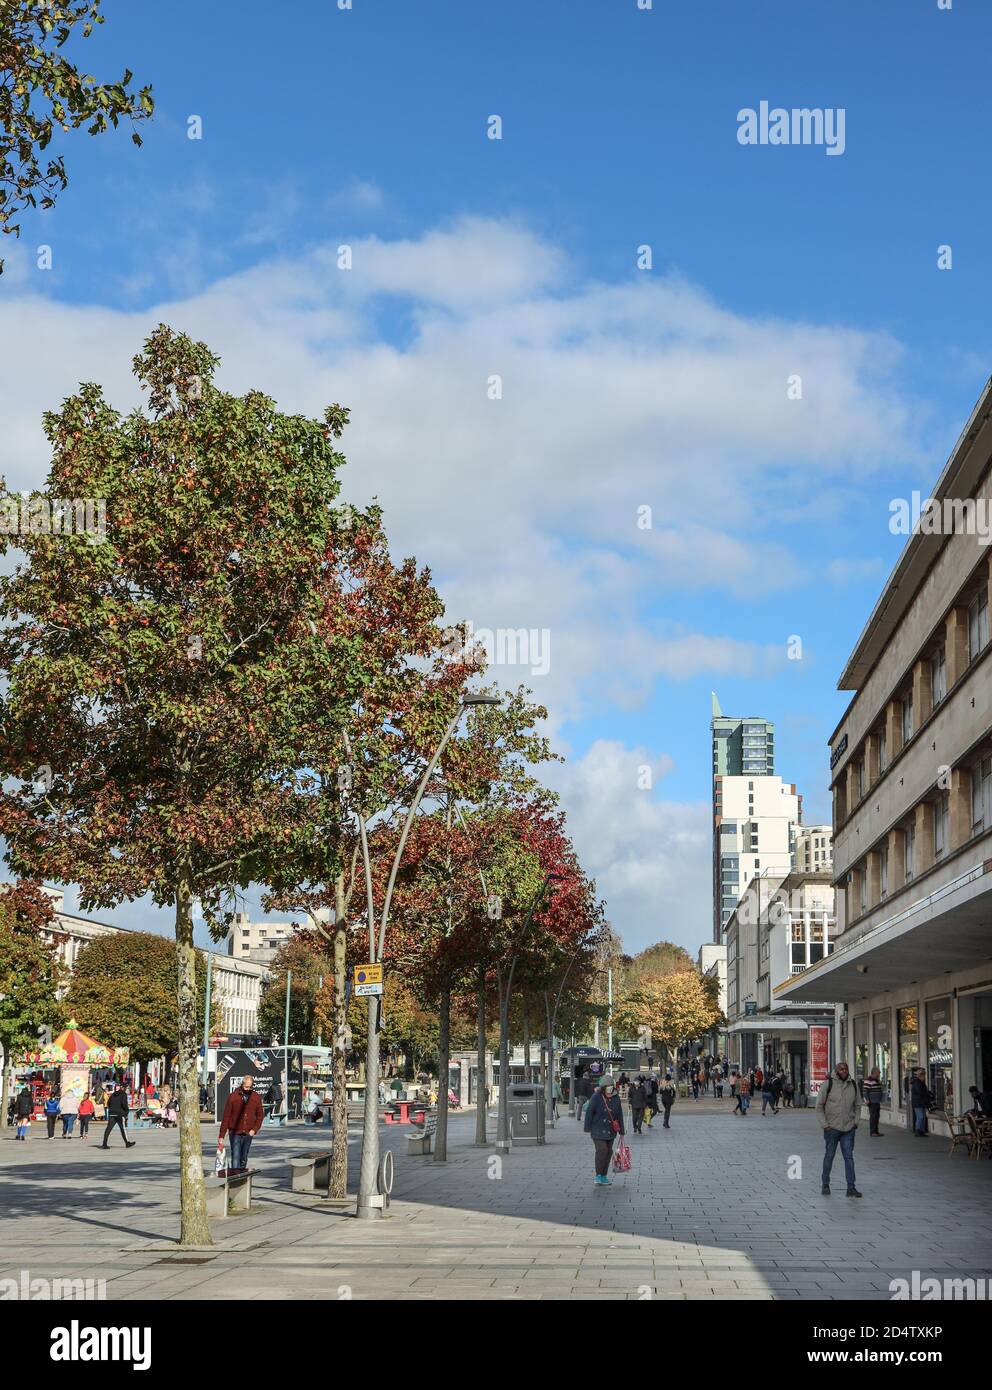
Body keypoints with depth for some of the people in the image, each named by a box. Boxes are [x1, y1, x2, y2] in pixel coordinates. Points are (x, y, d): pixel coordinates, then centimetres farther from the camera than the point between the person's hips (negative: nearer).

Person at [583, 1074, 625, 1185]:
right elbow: (589, 1112, -7)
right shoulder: (596, 1097, -10)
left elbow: (619, 1115, 9)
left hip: (611, 1130, 5)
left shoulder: (616, 1098, 3)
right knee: (601, 1150, -15)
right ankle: (598, 1176, -7)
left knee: (609, 1152, 8)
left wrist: (621, 1130, 10)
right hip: (598, 1130, -5)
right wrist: (587, 1128, -8)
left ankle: (604, 1176, 20)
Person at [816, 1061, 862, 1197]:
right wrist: (824, 1124, -8)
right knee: (829, 1156, 8)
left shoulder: (853, 1084, 5)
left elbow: (857, 1105, 16)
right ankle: (825, 1184, 22)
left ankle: (851, 1188, 2)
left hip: (849, 1129, 3)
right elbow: (819, 1106, -3)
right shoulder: (828, 1084, -7)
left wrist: (855, 1121, 5)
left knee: (849, 1157, 0)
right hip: (832, 1128, -3)